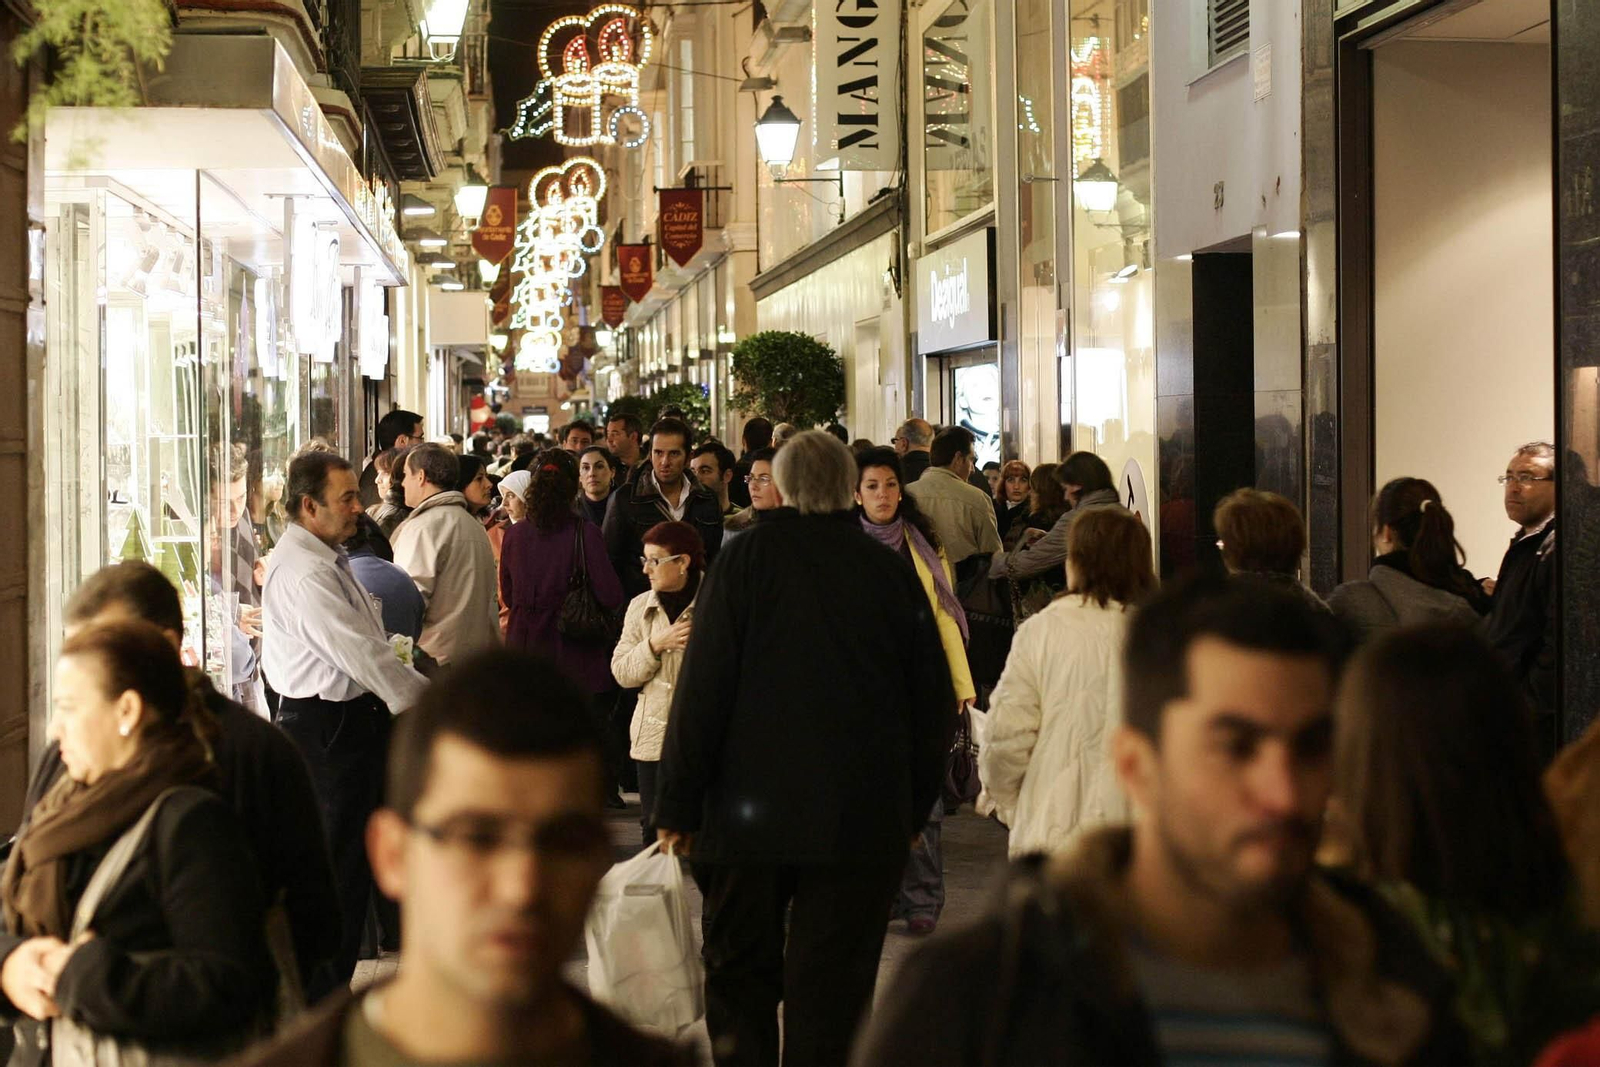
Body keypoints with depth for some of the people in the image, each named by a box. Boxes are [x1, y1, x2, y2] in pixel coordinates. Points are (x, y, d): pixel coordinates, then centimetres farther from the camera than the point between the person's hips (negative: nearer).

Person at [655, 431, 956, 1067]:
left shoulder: (747, 559, -4)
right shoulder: (893, 573, 4)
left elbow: (701, 693, -8)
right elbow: (933, 705, 9)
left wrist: (678, 805, -3)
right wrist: (915, 810, 18)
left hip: (749, 810, -1)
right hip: (863, 818, 1)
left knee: (739, 973, 13)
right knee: (831, 990, 5)